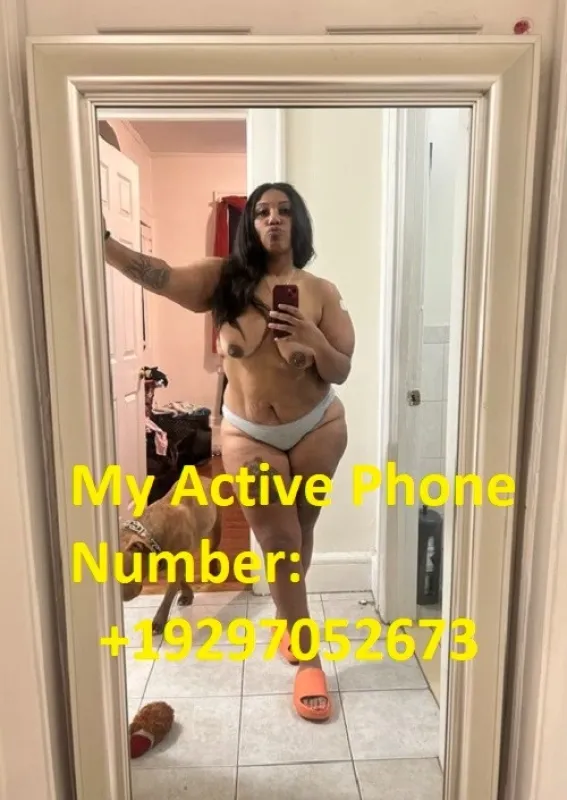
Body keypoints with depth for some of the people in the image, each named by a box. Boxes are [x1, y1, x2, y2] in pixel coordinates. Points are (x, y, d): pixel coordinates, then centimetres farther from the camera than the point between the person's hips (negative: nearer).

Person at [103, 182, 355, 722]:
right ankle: (307, 659, 22)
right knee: (279, 547, 4)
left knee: (300, 534, 17)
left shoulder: (321, 292, -5)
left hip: (318, 429, 1)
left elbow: (341, 372, -6)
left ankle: (290, 619, 47)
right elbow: (157, 276, -20)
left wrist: (311, 335, -24)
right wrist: (100, 239, -34)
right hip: (248, 436, -1)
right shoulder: (224, 279, -6)